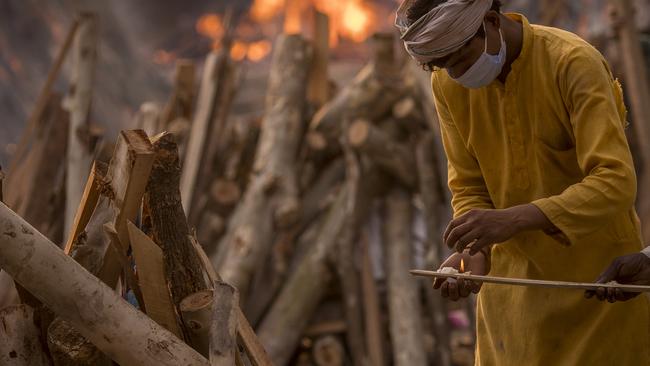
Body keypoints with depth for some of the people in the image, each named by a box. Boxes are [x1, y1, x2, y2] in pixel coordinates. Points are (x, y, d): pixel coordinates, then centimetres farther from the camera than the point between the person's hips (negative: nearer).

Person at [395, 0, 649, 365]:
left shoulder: (575, 63, -21)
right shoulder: (447, 83, -6)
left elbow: (617, 182, -28)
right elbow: (469, 187, 1)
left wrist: (513, 219, -38)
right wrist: (474, 251, -19)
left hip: (596, 274, -4)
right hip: (513, 276, 4)